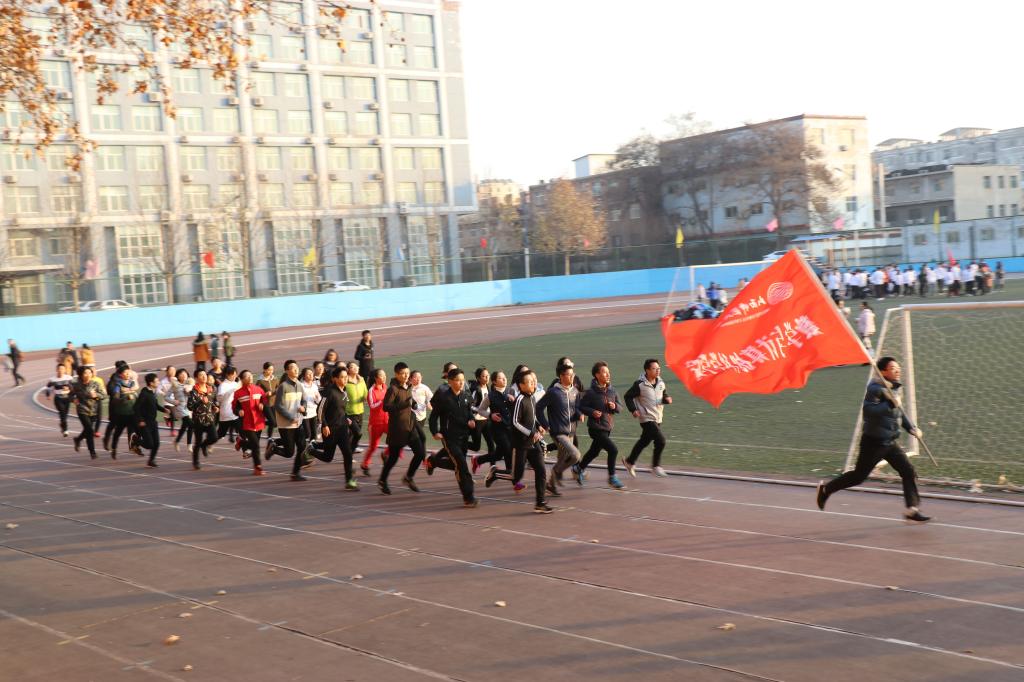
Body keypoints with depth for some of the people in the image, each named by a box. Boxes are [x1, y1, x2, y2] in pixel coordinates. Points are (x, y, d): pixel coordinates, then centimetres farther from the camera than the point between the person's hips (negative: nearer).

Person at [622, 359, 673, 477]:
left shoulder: (660, 383, 5)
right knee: (660, 440, -16)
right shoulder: (640, 384, -13)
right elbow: (628, 397, -6)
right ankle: (656, 466, 0)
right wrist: (633, 410, -16)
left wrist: (666, 399, -4)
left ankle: (629, 462, 34)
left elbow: (663, 395, 19)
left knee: (644, 441, 17)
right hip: (646, 418, -7)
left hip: (657, 418, 7)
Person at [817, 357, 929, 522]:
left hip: (891, 442, 8)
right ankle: (826, 489, 22)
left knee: (908, 471, -4)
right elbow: (867, 410, -29)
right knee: (859, 476, 3)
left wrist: (911, 428, 14)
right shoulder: (876, 388, -17)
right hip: (874, 441, -8)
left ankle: (912, 509, -1)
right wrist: (890, 404, -33)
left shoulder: (895, 388, 12)